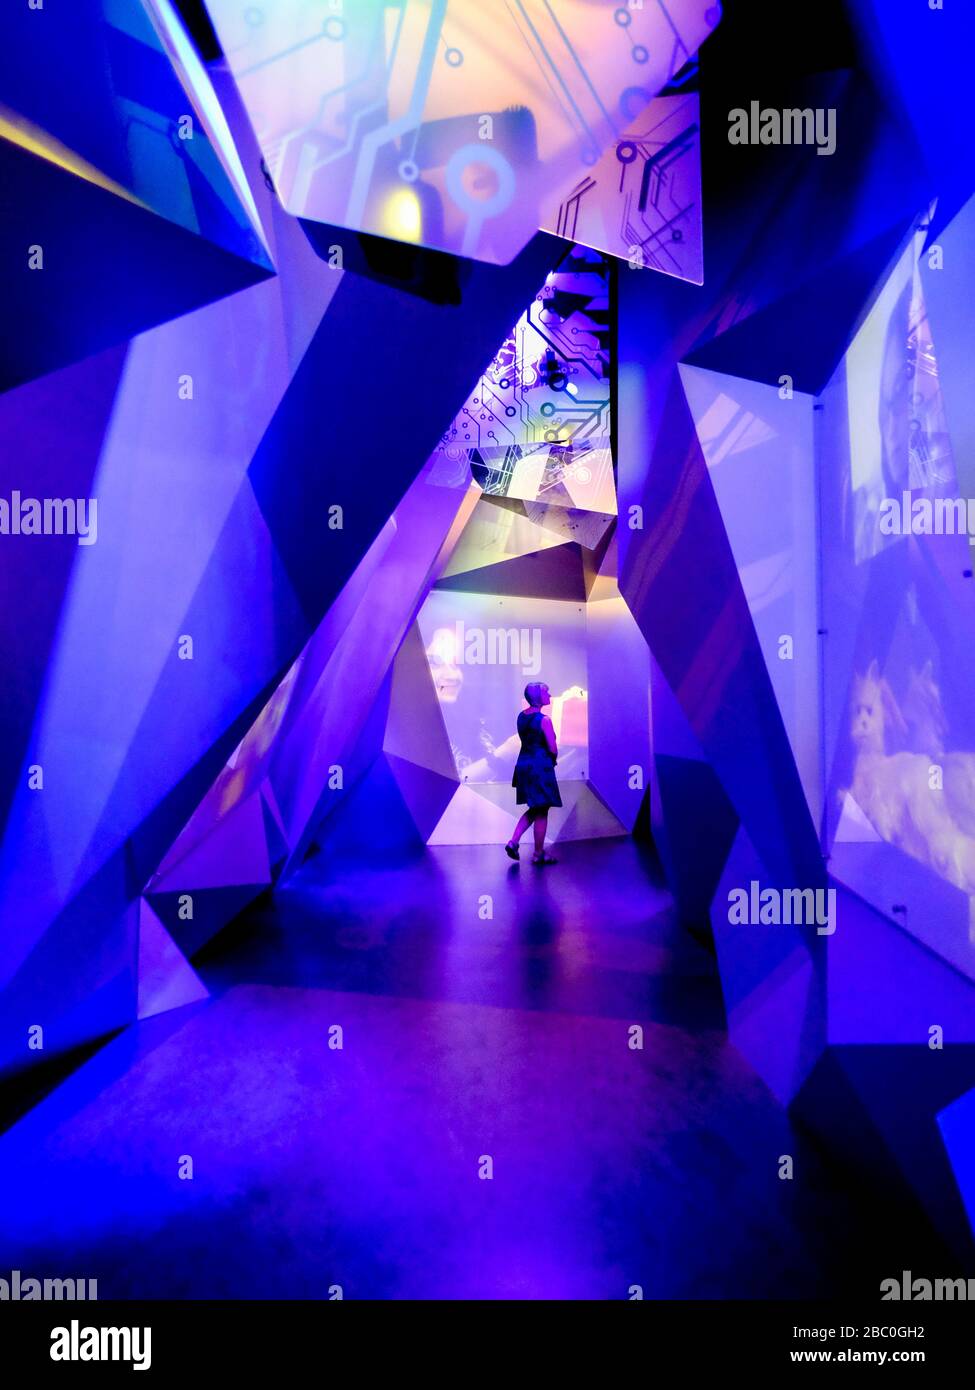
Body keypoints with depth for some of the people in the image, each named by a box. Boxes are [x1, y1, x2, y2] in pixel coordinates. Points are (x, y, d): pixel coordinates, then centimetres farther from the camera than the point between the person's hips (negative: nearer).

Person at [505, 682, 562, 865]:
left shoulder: (521, 716, 8)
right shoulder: (544, 719, -15)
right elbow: (553, 749, -16)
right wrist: (553, 760, 6)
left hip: (524, 765, 8)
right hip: (540, 767, -8)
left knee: (534, 809, 20)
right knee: (541, 812, 4)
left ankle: (513, 842, 9)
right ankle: (538, 854, 13)